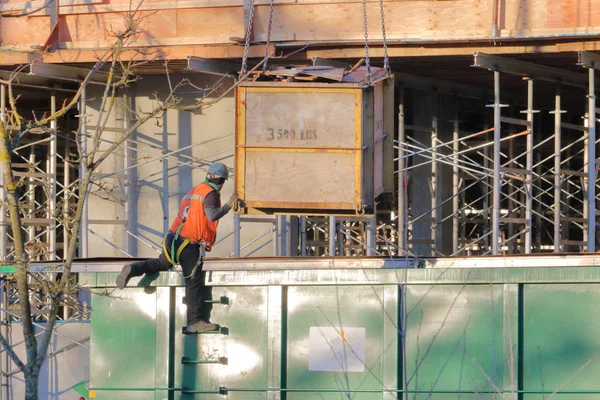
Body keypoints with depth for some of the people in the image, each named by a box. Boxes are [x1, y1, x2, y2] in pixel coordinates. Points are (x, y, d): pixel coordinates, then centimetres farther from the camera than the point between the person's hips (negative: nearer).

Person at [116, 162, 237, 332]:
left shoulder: (192, 191, 18)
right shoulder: (211, 194, -8)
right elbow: (212, 216, -23)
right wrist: (228, 205, -14)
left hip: (174, 238, 7)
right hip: (190, 245, -7)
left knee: (161, 263, 29)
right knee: (194, 282, -2)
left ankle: (133, 269, 6)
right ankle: (195, 321, 0)